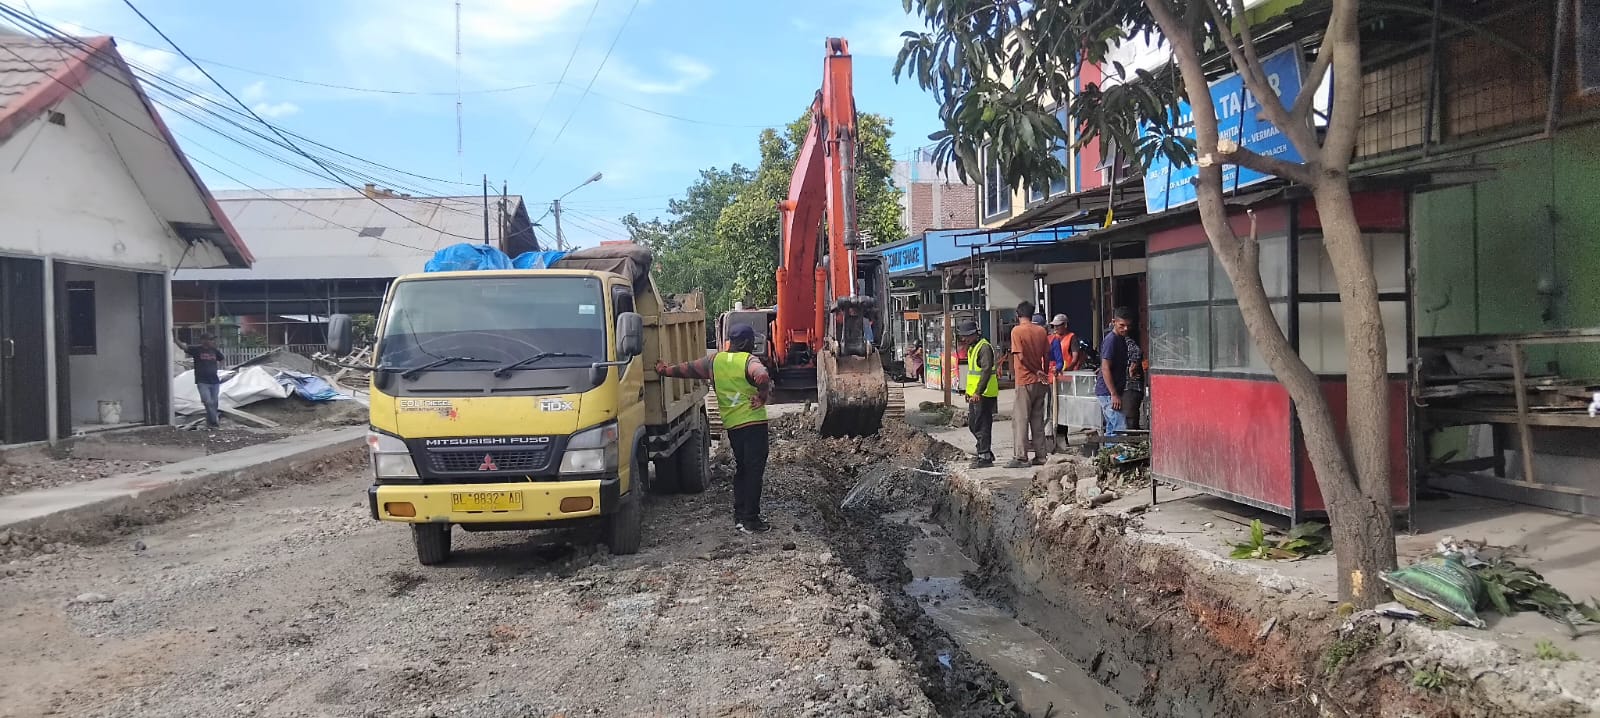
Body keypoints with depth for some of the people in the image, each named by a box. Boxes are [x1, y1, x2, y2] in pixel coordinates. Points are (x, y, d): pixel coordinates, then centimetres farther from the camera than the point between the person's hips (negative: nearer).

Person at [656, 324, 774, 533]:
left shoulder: (714, 361, 7)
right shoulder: (749, 361, -11)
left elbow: (688, 368, 19)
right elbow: (762, 378, -32)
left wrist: (666, 370, 35)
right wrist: (763, 397, -15)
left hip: (731, 424, 6)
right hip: (753, 423, -6)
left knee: (741, 468, 18)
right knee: (754, 470, -1)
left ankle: (740, 516, 21)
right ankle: (750, 520, -1)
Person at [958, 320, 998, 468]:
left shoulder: (984, 347, -16)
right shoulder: (972, 348, 17)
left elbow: (986, 371, -24)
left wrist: (978, 392, -29)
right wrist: (969, 391, 25)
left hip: (983, 394, -10)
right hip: (974, 394, 10)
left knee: (982, 425, -7)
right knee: (972, 423, 15)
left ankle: (985, 457, -2)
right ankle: (983, 450, 27)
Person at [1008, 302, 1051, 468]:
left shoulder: (1017, 330, -9)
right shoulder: (1041, 331, 7)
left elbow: (1021, 357, -15)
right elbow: (1047, 355, 7)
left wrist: (1037, 372, -5)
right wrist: (1043, 374, 14)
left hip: (1025, 381, -6)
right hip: (1040, 382, 6)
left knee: (1020, 420, -4)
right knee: (1038, 420, 12)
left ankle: (1020, 457, -8)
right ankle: (1040, 456, 13)